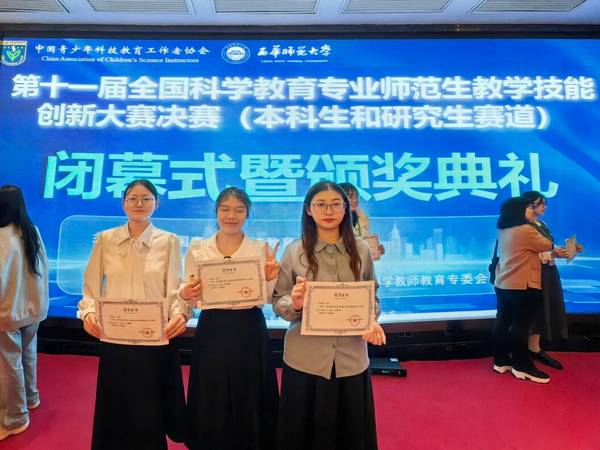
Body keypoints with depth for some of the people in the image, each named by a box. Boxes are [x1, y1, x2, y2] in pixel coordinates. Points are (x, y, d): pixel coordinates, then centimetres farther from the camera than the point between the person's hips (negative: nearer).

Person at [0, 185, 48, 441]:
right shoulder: (33, 231, -1)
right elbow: (44, 266, 6)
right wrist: (38, 298, 14)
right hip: (33, 306, 7)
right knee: (28, 354, 23)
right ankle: (30, 397, 42)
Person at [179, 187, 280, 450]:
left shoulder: (261, 249, -1)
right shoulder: (197, 249, 2)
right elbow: (189, 296, 0)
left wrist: (269, 279, -24)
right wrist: (185, 294, -21)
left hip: (249, 333, -1)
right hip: (211, 333, 1)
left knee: (249, 405, 12)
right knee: (211, 407, 13)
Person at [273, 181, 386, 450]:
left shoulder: (361, 250, 0)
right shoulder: (294, 251, -5)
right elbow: (278, 303, -1)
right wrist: (295, 304, -22)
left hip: (350, 358, 2)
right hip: (306, 359, -1)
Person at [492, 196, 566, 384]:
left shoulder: (503, 230, 10)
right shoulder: (526, 230, -18)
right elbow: (546, 245, -3)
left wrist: (553, 253, 17)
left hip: (503, 284, 9)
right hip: (522, 286, -9)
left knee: (503, 321, 11)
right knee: (521, 326, 1)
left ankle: (501, 361, 21)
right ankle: (522, 366, 12)